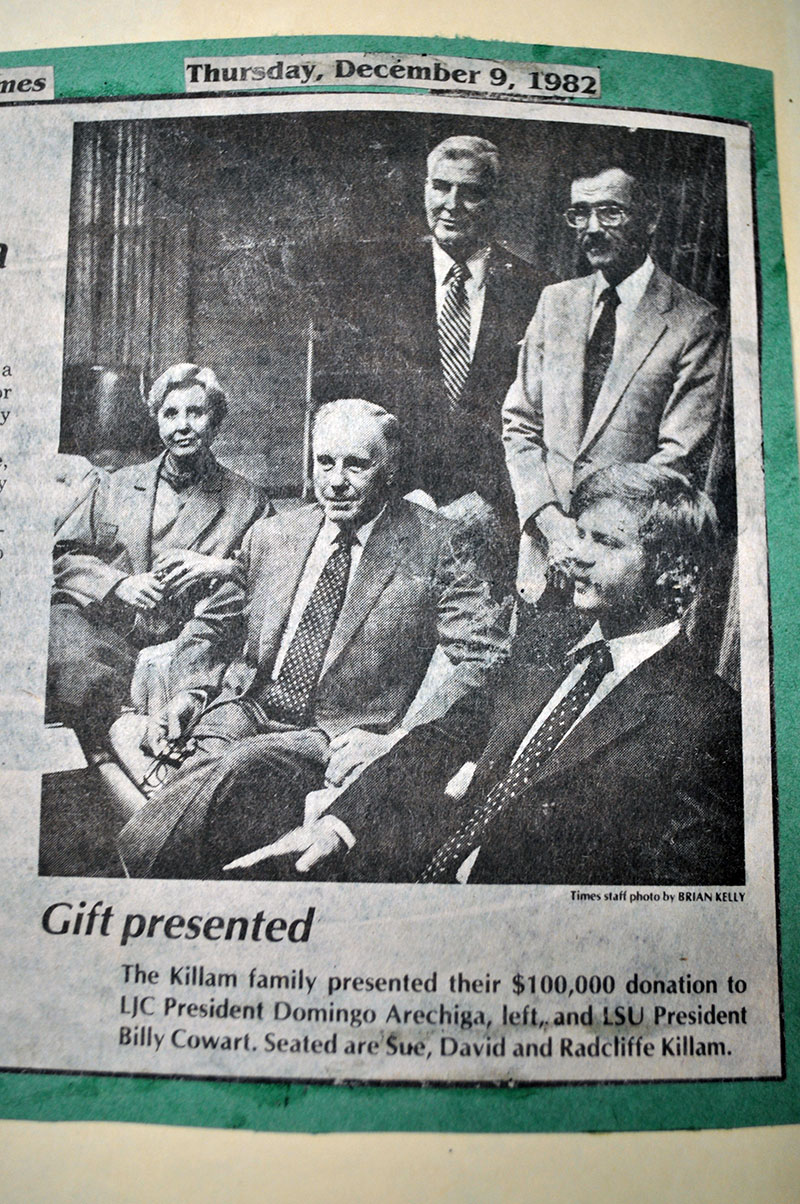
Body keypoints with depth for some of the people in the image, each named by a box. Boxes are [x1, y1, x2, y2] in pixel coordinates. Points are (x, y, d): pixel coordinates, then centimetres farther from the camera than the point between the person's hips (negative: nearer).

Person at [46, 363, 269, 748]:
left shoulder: (247, 501, 12)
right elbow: (62, 556, 15)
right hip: (95, 625, 3)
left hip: (176, 643, -2)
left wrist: (221, 567, -10)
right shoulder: (113, 486, 20)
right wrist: (119, 583, -4)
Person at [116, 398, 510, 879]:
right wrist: (192, 691, 2)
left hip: (338, 738, -4)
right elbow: (211, 626, 24)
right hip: (247, 712, 4)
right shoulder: (271, 536, 14)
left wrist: (395, 741, -17)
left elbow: (487, 658, -6)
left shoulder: (435, 547, 0)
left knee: (229, 773, -34)